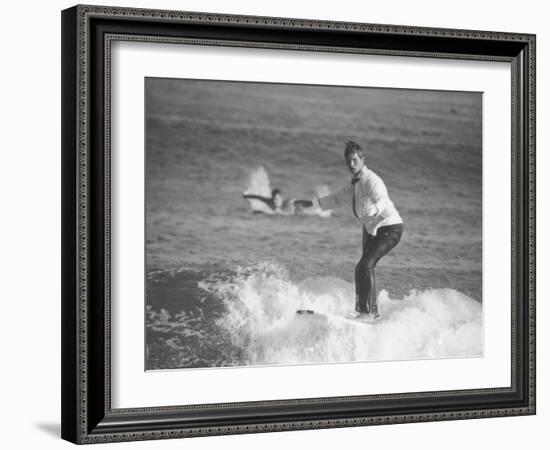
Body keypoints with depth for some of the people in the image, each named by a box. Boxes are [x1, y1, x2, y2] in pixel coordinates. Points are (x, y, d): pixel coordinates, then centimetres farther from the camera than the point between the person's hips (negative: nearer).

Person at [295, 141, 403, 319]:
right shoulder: (354, 184, 10)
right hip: (372, 229, 10)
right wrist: (311, 203, 24)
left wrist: (373, 210, -57)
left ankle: (368, 311, -18)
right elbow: (337, 199, 26)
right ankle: (371, 311, 23)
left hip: (389, 227, -10)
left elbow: (382, 201, -35)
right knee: (363, 269, 12)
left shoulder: (371, 180, -18)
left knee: (365, 266, -21)